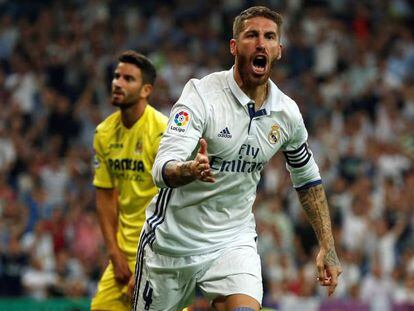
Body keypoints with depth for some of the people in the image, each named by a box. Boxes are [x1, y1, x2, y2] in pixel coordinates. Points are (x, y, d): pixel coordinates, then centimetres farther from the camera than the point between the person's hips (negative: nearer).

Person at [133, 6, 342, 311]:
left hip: (233, 242, 2)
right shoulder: (202, 94, -17)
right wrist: (190, 170, -49)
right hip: (172, 239, -2)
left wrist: (327, 246, 9)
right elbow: (162, 170, -27)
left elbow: (308, 179, 15)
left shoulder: (287, 113, -3)